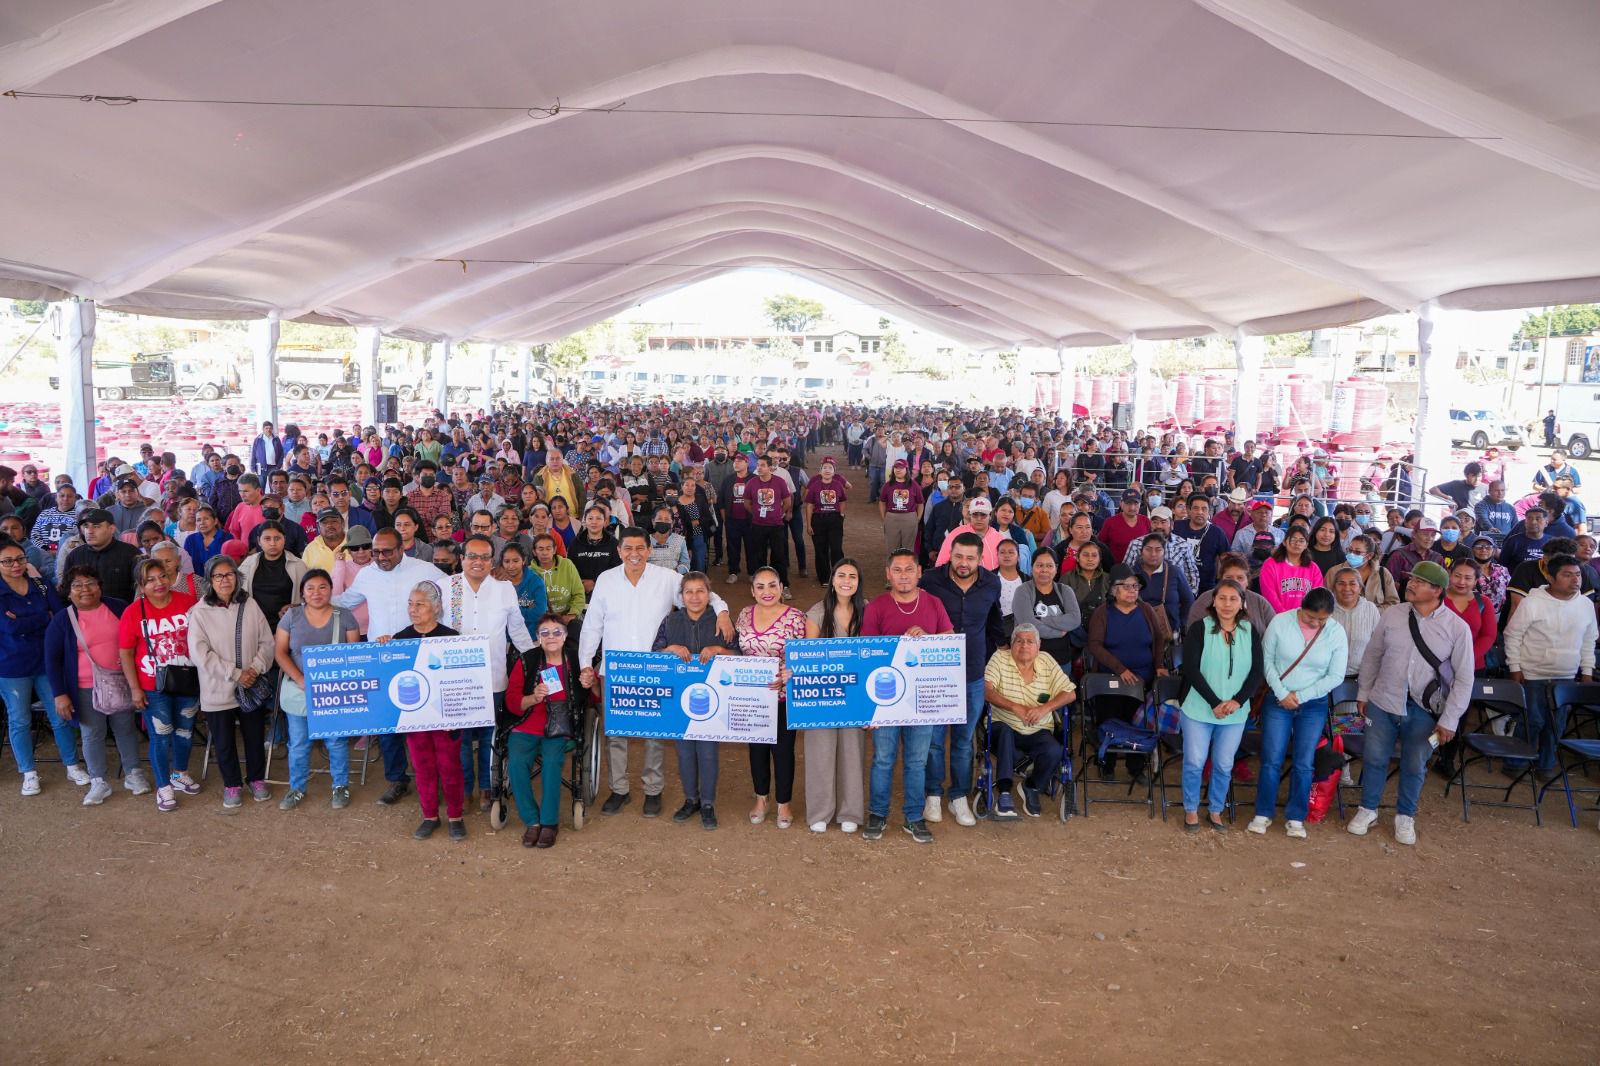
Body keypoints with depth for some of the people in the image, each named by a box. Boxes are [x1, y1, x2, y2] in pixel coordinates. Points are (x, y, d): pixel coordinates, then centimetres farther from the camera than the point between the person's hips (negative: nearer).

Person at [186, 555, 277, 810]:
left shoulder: (250, 606, -1)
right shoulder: (200, 612, -9)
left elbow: (266, 642, 1)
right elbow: (200, 653, -15)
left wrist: (255, 668, -15)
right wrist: (235, 674, -18)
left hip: (252, 688, 2)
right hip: (218, 691, -2)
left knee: (255, 737, 14)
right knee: (223, 742, 11)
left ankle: (257, 779, 35)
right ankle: (232, 784, 30)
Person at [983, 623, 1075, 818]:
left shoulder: (1047, 661, 6)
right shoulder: (999, 658, -2)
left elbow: (1070, 693, 0)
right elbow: (986, 690, -15)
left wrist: (1045, 708, -16)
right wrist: (1014, 707, -25)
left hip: (1038, 731, 2)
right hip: (1003, 728, -2)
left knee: (1054, 751, -27)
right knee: (1005, 731, -37)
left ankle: (1031, 787, 4)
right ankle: (1004, 793, -29)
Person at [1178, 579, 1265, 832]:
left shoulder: (1251, 631, 1)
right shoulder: (1199, 628, -8)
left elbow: (1256, 672, 1)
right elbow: (1191, 669, -12)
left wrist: (1237, 701, -12)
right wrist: (1214, 703, -16)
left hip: (1235, 712, 2)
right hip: (1200, 709, -2)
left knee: (1224, 765, 10)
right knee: (1194, 762, 4)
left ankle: (1216, 811, 28)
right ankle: (1191, 810, 22)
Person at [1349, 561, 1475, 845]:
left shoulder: (1458, 628, -10)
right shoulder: (1392, 614, -4)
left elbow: (1464, 679, -6)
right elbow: (1372, 656, 7)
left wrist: (1449, 720, -8)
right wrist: (1363, 693, 9)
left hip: (1424, 711, -1)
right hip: (1383, 703, 2)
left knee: (1414, 766, 12)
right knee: (1374, 759, 11)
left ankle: (1405, 816, 32)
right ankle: (1368, 810, 30)